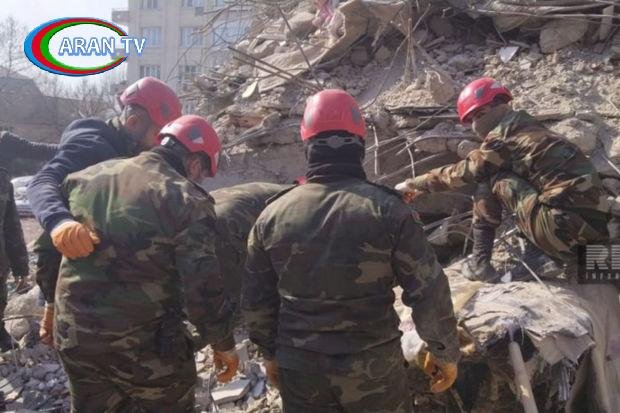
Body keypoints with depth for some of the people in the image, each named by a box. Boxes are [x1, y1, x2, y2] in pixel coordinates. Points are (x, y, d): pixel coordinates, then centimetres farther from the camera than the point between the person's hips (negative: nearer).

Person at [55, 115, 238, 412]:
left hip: (74, 337, 6)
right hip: (147, 345, -5)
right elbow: (202, 285, -18)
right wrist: (224, 343, -3)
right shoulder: (188, 200, -16)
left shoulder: (88, 177, 3)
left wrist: (52, 302, 27)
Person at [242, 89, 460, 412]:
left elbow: (256, 300, 2)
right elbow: (428, 291, -13)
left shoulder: (272, 215, -5)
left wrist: (271, 352, 17)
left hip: (299, 370, 3)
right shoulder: (386, 208, -14)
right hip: (373, 367, -2)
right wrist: (445, 352, 3)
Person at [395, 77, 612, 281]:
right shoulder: (527, 128, 19)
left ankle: (480, 263, 4)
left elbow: (461, 173, 5)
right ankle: (537, 254, 13)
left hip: (568, 224, -9)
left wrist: (414, 184, 18)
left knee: (490, 180, 0)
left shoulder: (502, 137, -6)